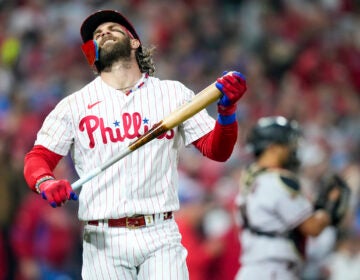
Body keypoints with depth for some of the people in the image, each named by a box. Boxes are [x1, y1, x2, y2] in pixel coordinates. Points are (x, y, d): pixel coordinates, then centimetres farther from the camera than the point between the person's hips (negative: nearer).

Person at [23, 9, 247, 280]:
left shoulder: (173, 93, 12)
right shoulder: (74, 105, 11)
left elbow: (217, 150, 9)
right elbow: (38, 158, 8)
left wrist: (227, 110, -11)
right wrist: (45, 182, -15)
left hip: (160, 236, 0)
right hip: (103, 242, 0)